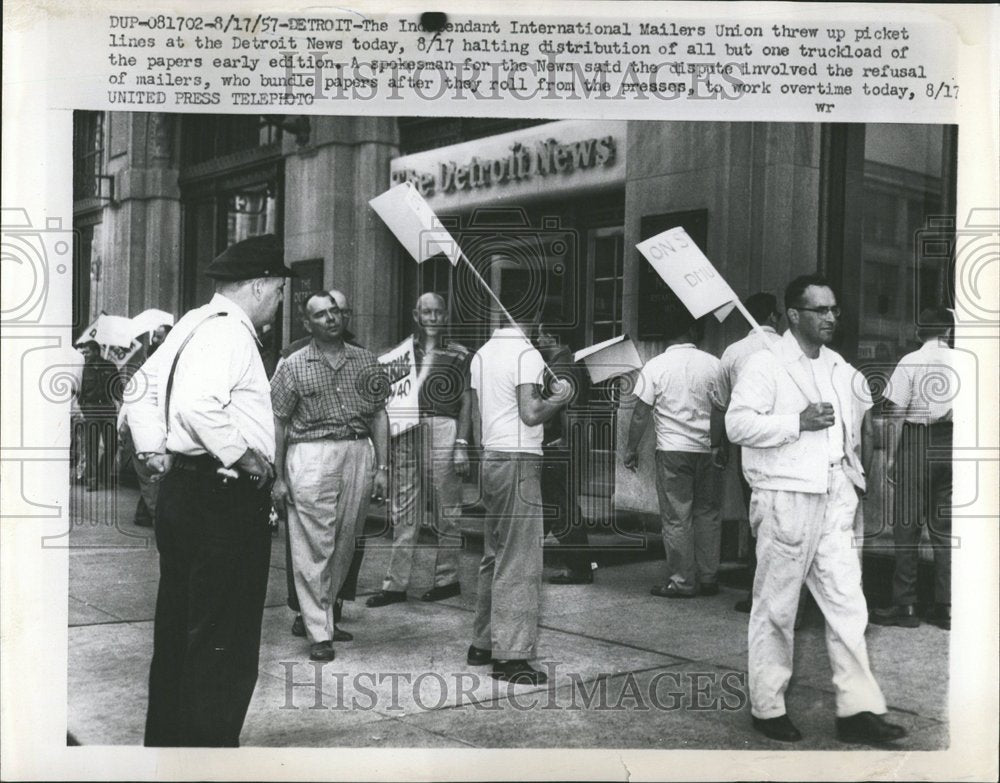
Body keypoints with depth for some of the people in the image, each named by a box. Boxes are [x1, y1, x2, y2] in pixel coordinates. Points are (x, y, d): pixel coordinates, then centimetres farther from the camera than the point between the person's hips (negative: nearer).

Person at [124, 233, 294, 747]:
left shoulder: (193, 324, 15)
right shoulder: (229, 331, -15)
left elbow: (142, 392, 20)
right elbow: (198, 405, -29)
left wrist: (153, 452, 16)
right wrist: (243, 456, -19)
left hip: (181, 489, 11)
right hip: (225, 497, -11)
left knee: (178, 628, 19)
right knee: (224, 643, -3)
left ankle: (166, 739, 32)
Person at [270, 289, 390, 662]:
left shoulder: (366, 362, 12)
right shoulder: (293, 367, 3)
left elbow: (379, 415, 12)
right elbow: (277, 423, 2)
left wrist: (381, 467, 5)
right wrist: (278, 477, -2)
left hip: (358, 454, 3)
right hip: (310, 456, -3)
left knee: (345, 546, 8)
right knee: (313, 548, -4)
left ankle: (325, 614, 24)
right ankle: (319, 633, 2)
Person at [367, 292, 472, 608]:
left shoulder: (459, 354, 5)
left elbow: (466, 403, 0)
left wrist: (461, 445, -8)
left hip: (443, 429, -3)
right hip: (406, 434, 3)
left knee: (446, 511, 3)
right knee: (403, 513, 4)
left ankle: (447, 578, 14)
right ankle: (396, 584, 7)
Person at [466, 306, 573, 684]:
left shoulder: (481, 354, 13)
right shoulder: (526, 354, -12)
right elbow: (531, 414, -18)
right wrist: (559, 398, 0)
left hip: (490, 458, 9)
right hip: (519, 460, -8)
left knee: (494, 555, 16)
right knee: (520, 562, -4)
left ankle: (483, 643, 23)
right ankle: (511, 656, -2)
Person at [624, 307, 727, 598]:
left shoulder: (655, 366, -4)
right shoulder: (712, 364, -1)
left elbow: (641, 413, -4)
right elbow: (719, 411, 0)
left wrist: (632, 448, 5)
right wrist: (717, 445, 11)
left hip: (672, 449, -2)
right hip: (706, 450, 2)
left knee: (676, 517, 3)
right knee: (708, 513, 12)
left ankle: (682, 582, 7)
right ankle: (709, 578, 17)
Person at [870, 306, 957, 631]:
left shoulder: (910, 363, -6)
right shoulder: (961, 362, 2)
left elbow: (896, 414, -8)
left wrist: (890, 455, -3)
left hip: (917, 443, -4)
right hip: (952, 445, 4)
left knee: (907, 526, 3)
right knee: (944, 528, 11)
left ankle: (905, 606, 6)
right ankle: (946, 607, 14)